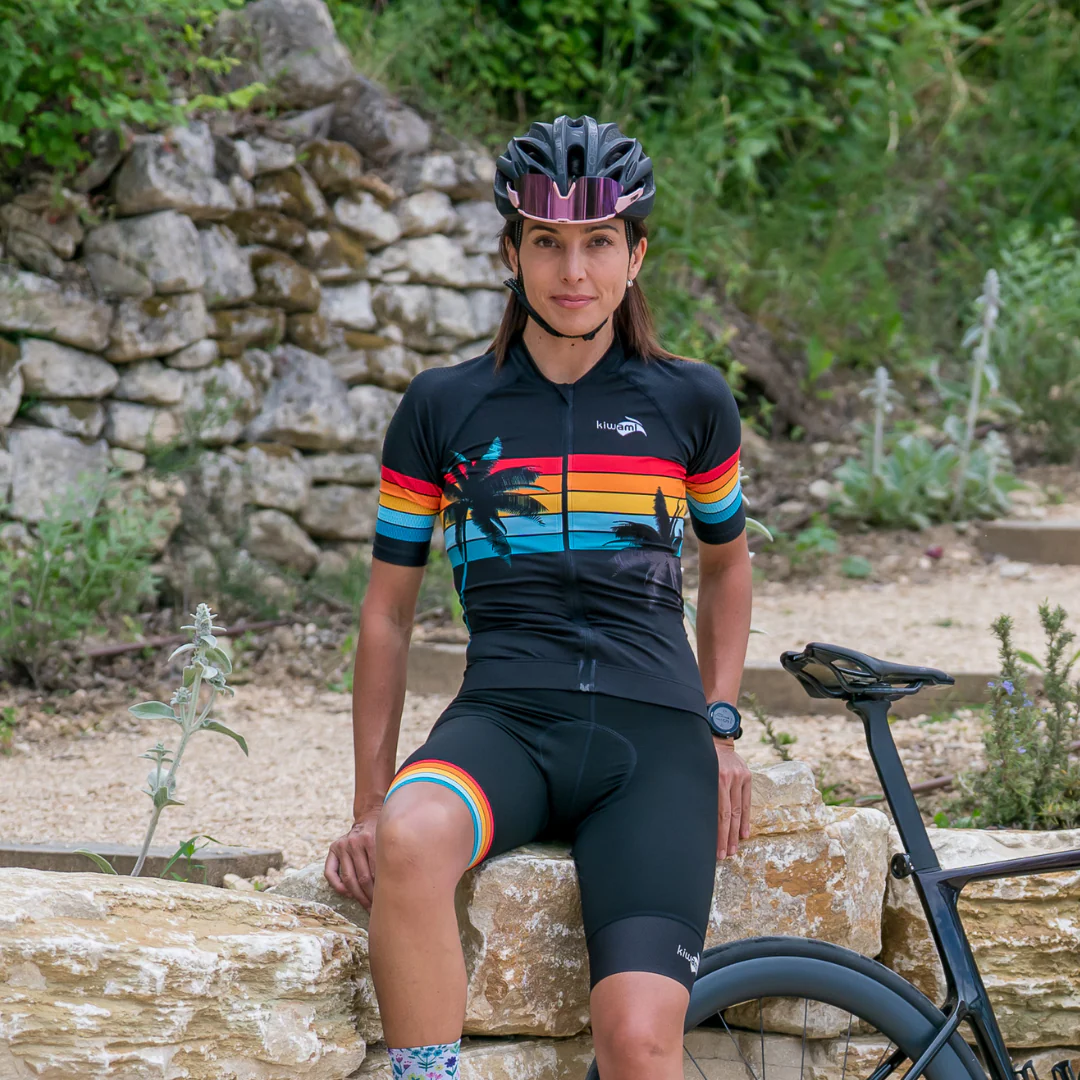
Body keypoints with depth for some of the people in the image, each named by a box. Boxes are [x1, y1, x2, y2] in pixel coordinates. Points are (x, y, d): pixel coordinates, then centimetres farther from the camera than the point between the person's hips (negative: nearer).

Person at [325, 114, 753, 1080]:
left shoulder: (691, 402, 11)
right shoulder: (443, 408, 9)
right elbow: (389, 611, 14)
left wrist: (720, 728, 14)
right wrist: (369, 805, 7)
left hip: (651, 742, 0)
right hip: (503, 720, 0)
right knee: (411, 840, -39)